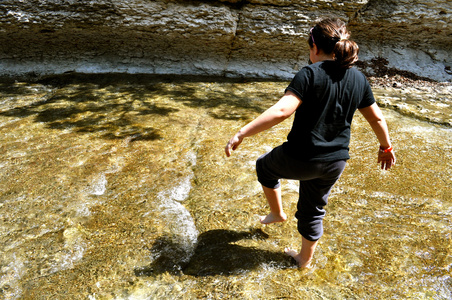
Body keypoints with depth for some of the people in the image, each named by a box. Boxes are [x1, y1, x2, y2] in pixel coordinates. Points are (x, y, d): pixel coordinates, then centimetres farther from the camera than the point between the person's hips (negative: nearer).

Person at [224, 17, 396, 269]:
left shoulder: (311, 74, -17)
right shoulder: (359, 79, 3)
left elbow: (281, 111, -30)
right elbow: (377, 119, 11)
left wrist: (242, 133, -29)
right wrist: (386, 147, 27)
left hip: (300, 159, -6)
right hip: (335, 163, 6)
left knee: (265, 166, 27)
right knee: (314, 210, 25)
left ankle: (277, 213, 39)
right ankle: (305, 259, 43)